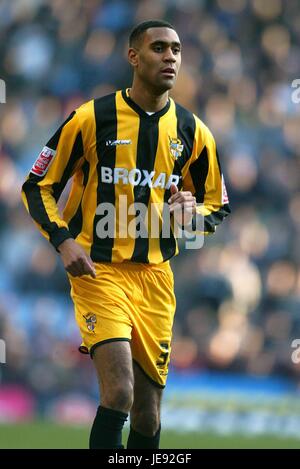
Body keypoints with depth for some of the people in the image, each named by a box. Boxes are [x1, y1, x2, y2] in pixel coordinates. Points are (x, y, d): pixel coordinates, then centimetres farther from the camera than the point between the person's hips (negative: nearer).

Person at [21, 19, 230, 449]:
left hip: (156, 278, 4)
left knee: (148, 410, 7)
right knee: (119, 393, -21)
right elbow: (38, 188, 2)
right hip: (99, 270, -4)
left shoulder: (193, 132, 5)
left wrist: (192, 213, -7)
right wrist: (64, 240, -14)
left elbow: (217, 208, 17)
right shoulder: (91, 119, -5)